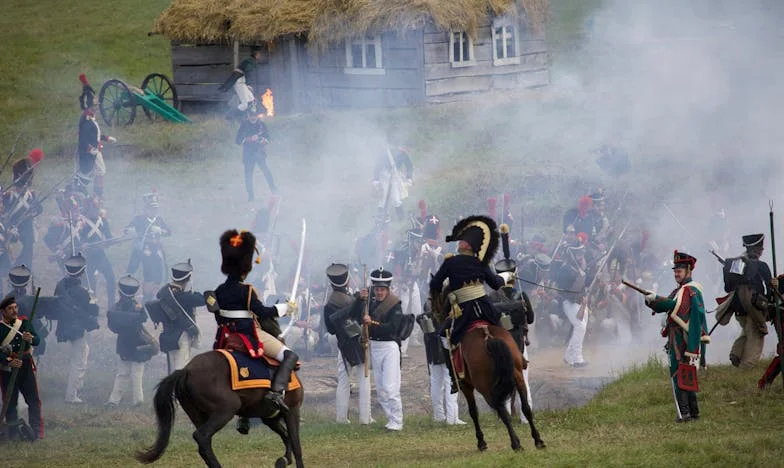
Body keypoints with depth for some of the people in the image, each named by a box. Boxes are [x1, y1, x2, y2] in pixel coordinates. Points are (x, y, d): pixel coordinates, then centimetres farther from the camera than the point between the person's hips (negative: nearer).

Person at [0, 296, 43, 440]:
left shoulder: (24, 322, 6)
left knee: (34, 400, -1)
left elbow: (37, 340, 2)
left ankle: (37, 432, 3)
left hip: (26, 366, 3)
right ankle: (14, 432, 14)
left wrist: (30, 339, -21)